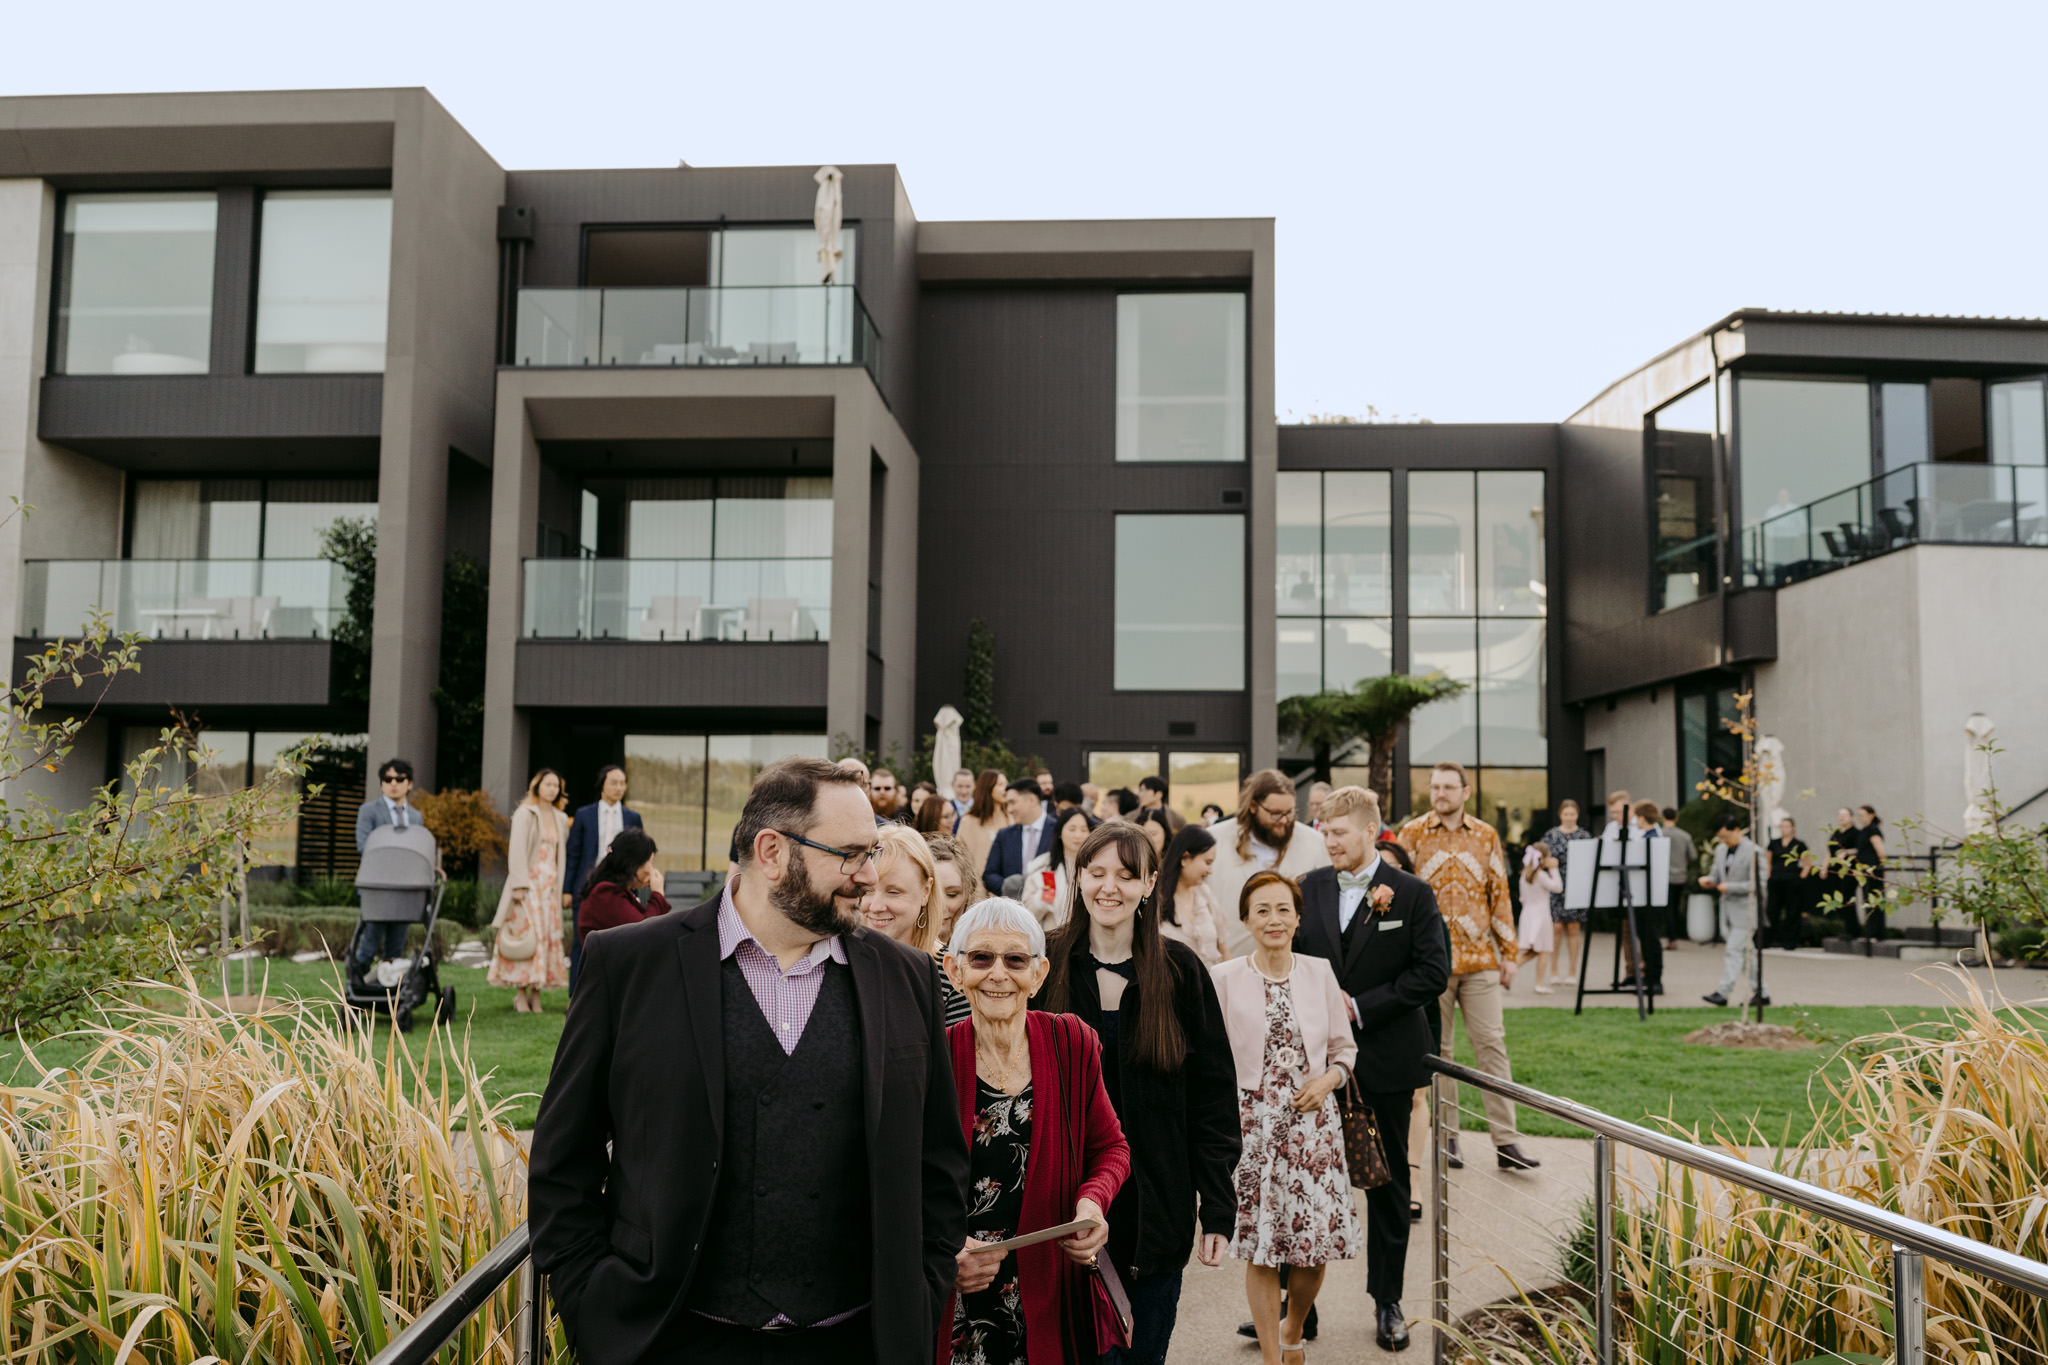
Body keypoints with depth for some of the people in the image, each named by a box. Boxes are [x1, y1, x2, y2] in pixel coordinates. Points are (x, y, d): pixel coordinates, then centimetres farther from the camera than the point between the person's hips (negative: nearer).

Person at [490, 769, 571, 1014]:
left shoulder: (561, 819, 16)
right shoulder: (524, 814, -1)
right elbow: (516, 850, -8)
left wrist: (563, 888, 11)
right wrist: (519, 884, -16)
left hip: (550, 885, 5)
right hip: (529, 882, -5)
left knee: (549, 936, -1)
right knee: (527, 933, -10)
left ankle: (536, 993, 3)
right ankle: (521, 993, -4)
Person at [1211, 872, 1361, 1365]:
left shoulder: (1320, 972, 4)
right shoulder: (1223, 979, -4)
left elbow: (1344, 1047, 11)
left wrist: (1329, 1079, -7)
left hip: (1314, 1122, 2)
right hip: (1253, 1125, -2)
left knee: (1316, 1242, 4)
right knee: (1262, 1250, 1)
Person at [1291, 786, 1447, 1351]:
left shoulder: (1412, 893, -7)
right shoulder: (1310, 888, 2)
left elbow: (1433, 971, -10)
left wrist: (1361, 1007, -15)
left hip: (1385, 1060, -2)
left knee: (1389, 1182, 11)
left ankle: (1388, 1301, 25)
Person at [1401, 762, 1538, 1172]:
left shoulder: (1486, 836, 8)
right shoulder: (1413, 833, 2)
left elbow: (1500, 896, 11)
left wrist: (1509, 953, 8)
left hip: (1480, 958, 1)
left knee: (1492, 1043, 0)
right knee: (1436, 1048, 5)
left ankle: (1505, 1141, 3)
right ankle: (1447, 1134, 16)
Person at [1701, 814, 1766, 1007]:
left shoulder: (1753, 852, -13)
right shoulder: (1720, 850, 11)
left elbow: (1757, 884, -15)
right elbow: (1717, 875, 20)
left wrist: (1730, 887, -20)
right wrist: (1708, 880, -3)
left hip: (1746, 910, -8)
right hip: (1728, 910, 8)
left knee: (1734, 951, -11)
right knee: (1746, 952, 13)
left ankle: (1723, 993, -13)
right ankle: (1762, 993, 21)